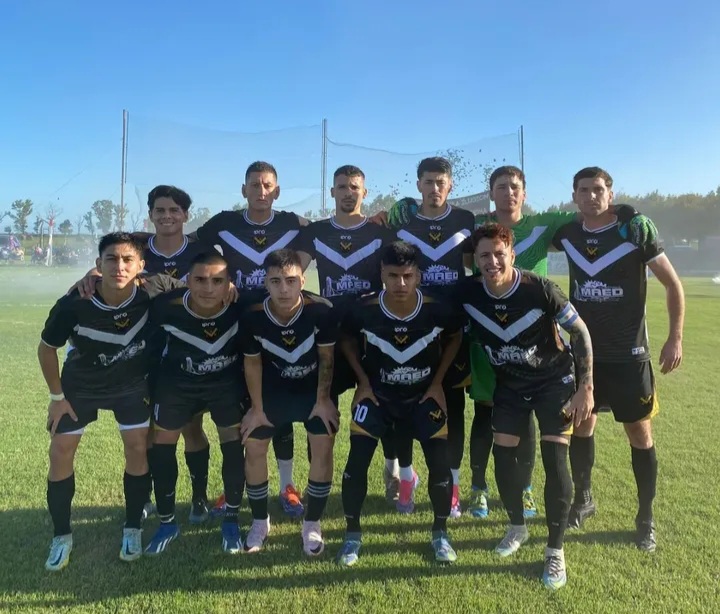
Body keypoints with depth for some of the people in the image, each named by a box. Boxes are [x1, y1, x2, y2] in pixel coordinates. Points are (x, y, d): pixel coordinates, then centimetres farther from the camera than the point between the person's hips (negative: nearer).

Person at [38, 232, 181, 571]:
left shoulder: (152, 294, -31)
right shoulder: (73, 304, -31)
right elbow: (47, 348, -11)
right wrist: (57, 396, -6)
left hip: (132, 385, 0)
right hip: (80, 386, 0)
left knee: (138, 449, -3)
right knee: (61, 453, 1)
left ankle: (132, 529, 17)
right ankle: (61, 536, 21)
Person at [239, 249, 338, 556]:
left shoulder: (321, 310, -31)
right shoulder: (252, 317, -27)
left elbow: (327, 357, -15)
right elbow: (252, 363, -11)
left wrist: (323, 399, -10)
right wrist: (257, 408, -5)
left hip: (314, 387, -1)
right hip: (272, 389, 2)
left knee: (323, 448, -9)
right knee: (254, 448, 2)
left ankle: (312, 523, 12)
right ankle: (260, 521, 24)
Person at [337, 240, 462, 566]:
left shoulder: (438, 309, -23)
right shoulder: (364, 309, -23)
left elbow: (455, 337, 0)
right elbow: (347, 340, 0)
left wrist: (437, 382, -4)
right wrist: (363, 381, -6)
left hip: (424, 394, 0)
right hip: (377, 393, 0)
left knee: (439, 463, -6)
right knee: (357, 461, -9)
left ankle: (440, 533, 20)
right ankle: (353, 534, 13)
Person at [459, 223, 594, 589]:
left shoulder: (540, 289, -25)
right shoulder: (467, 293, -18)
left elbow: (580, 332, -15)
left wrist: (586, 388, -16)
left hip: (554, 380, -3)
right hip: (509, 384, 3)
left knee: (554, 459, -9)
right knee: (503, 454, 0)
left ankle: (555, 550, 7)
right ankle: (517, 527, 26)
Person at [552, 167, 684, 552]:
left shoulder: (636, 230, -10)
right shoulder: (567, 234, -1)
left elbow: (672, 284, -4)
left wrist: (675, 338, -9)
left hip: (628, 354, -3)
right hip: (582, 351, 3)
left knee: (640, 434, 6)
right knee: (581, 426, 13)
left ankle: (646, 519, 22)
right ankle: (583, 500, 33)